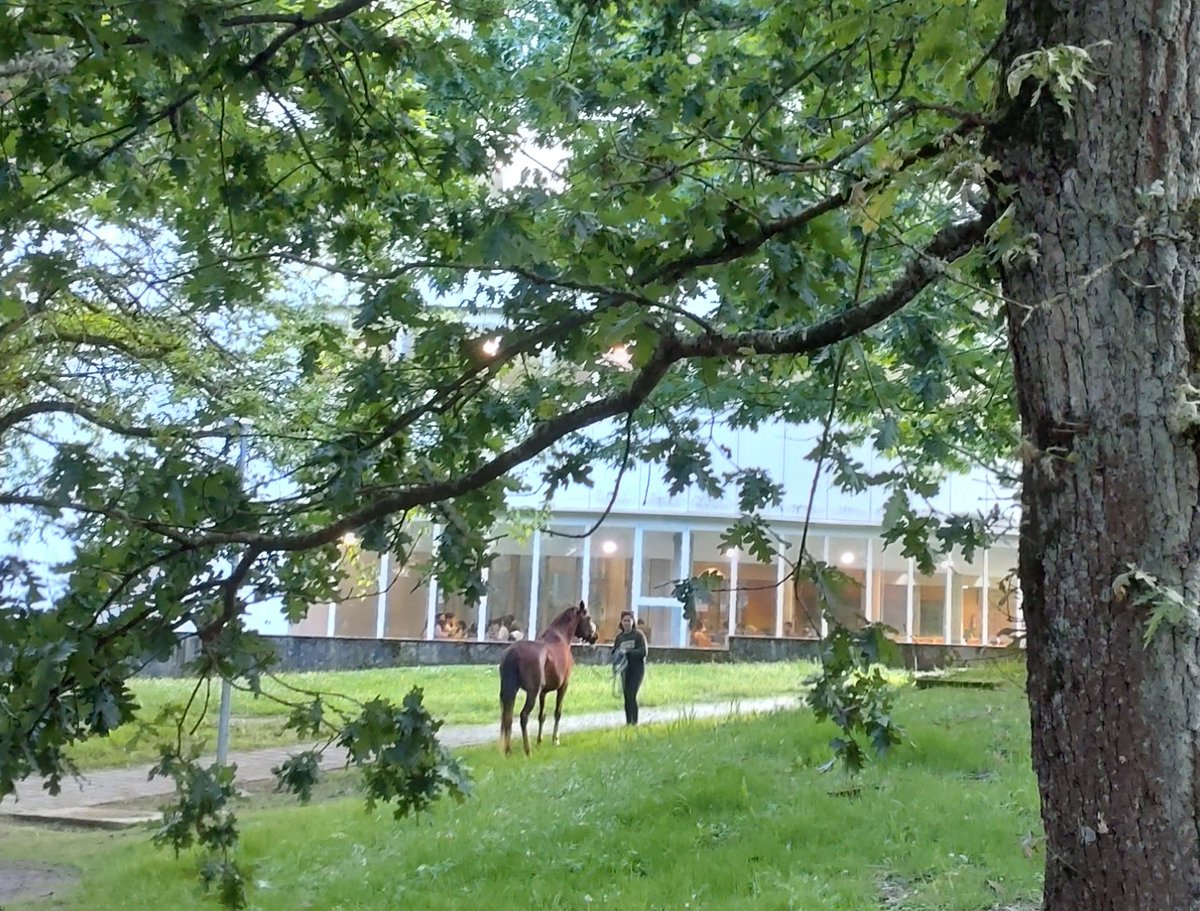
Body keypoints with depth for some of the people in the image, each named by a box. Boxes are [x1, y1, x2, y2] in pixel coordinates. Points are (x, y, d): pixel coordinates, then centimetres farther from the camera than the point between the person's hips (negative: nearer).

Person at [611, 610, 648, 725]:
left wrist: (627, 652, -23)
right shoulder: (619, 636, 8)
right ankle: (628, 722, 15)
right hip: (625, 670, 5)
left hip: (637, 669, -5)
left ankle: (635, 722, -10)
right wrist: (618, 654, -13)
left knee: (632, 696, -14)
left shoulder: (639, 635, -7)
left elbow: (643, 652, -15)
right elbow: (614, 651, 10)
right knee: (626, 697, 7)